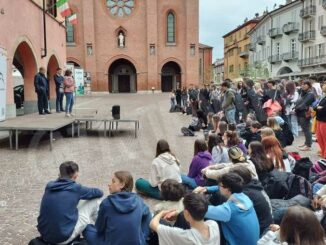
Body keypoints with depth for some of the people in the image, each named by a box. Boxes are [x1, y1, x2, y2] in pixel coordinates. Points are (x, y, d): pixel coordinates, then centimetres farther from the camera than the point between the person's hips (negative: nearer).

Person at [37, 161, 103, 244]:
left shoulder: (49, 186, 5)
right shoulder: (75, 188, -6)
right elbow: (99, 193, 9)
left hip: (45, 235, 6)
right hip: (64, 238, -6)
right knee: (95, 202, 7)